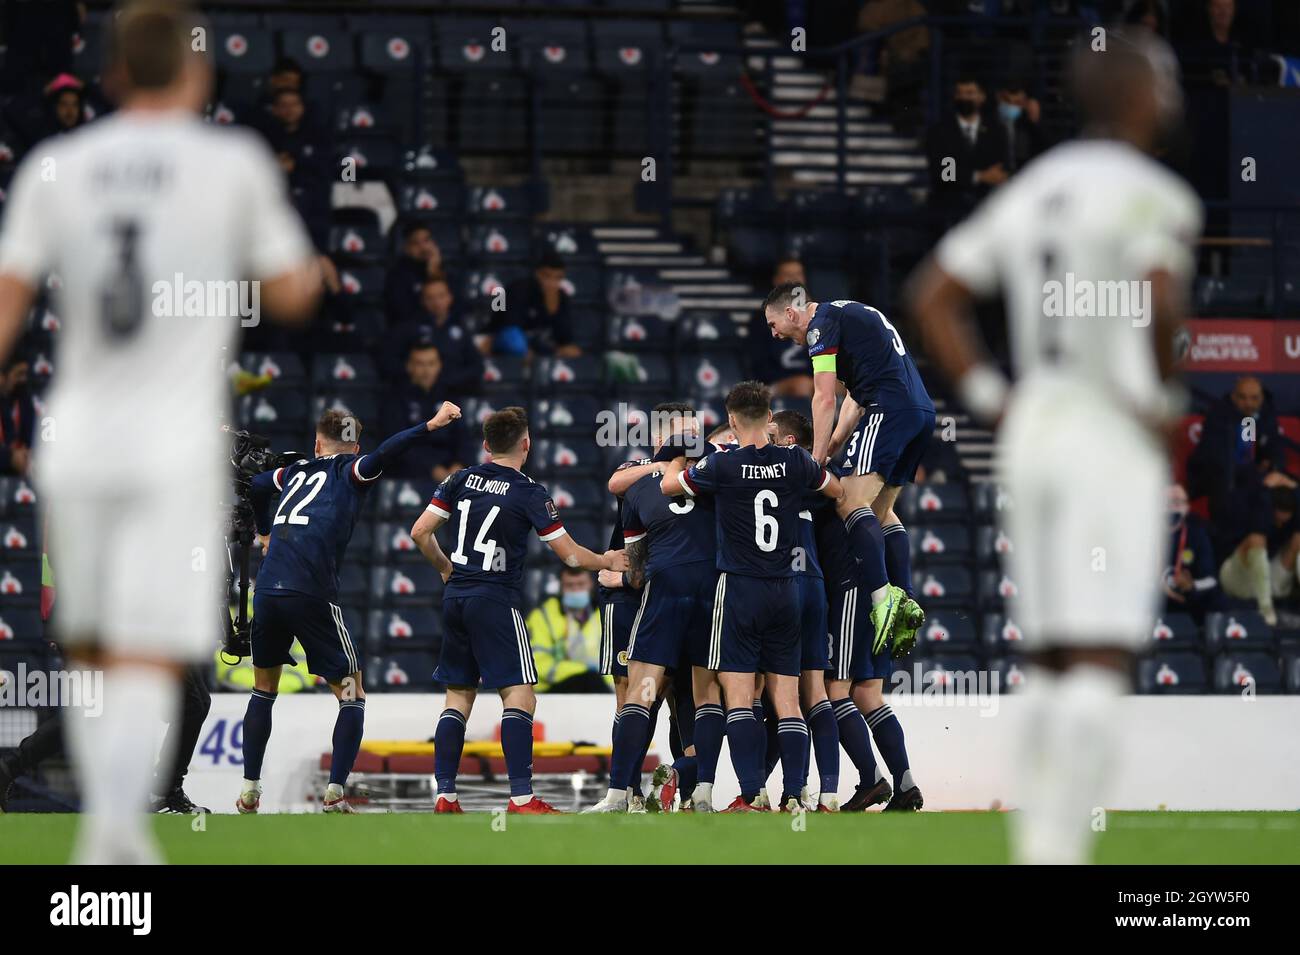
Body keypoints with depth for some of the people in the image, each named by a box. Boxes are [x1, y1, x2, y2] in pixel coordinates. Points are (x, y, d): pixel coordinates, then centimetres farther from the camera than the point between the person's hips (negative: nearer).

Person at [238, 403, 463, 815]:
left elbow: (256, 484, 47)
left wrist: (265, 533, 63)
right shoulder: (350, 472, 9)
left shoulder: (295, 472, 24)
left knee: (263, 691, 24)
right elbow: (384, 454, -14)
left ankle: (249, 789, 19)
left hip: (267, 591, 5)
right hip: (312, 596, -5)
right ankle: (334, 791, -10)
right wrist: (430, 426, -22)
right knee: (352, 697, 5)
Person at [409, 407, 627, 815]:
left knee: (458, 697, 12)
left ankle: (444, 796, 7)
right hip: (496, 600, -6)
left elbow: (420, 532, 6)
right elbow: (570, 555, -5)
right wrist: (607, 562, 14)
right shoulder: (529, 493, -7)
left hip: (455, 598, 6)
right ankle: (521, 799, -15)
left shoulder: (462, 480, 6)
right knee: (519, 696, -6)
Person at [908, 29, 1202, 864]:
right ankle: (1057, 846, -18)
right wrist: (1164, 395, -10)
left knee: (1057, 669, 12)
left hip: (1031, 429, 8)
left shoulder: (1031, 192, 16)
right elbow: (1158, 299, -25)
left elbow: (935, 296, 16)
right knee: (1102, 664, -10)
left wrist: (990, 399, 13)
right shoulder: (1150, 195, -8)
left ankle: (1039, 850, 9)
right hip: (1112, 442, -8)